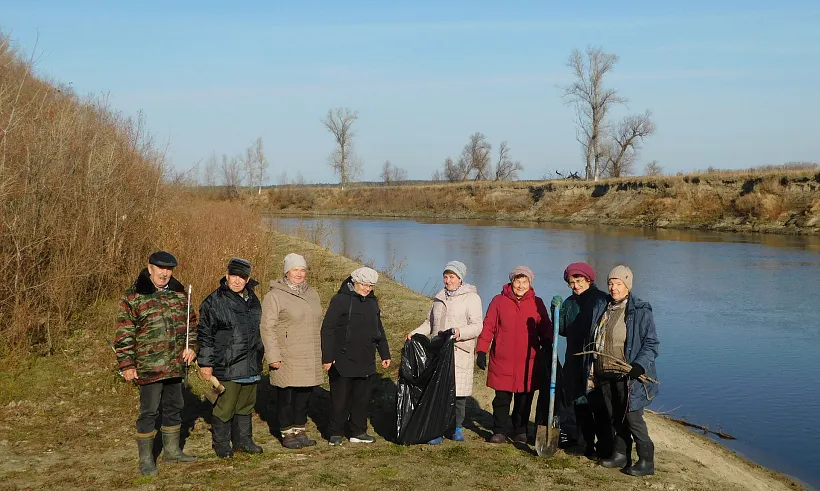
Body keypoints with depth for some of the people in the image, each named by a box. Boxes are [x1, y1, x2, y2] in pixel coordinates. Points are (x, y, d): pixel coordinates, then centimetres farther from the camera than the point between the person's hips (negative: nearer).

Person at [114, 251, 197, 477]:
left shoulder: (179, 293, 9)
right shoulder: (133, 296, -8)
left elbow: (191, 321, 17)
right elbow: (124, 333, -8)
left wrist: (191, 346, 2)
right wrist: (126, 364, -11)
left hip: (175, 364, 6)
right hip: (149, 366, -6)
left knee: (174, 407, 17)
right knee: (149, 412, 0)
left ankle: (172, 450, 33)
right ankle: (145, 459, 12)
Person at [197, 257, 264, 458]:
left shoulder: (252, 300, 12)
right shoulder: (214, 302, -9)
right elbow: (205, 334, -8)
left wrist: (258, 358, 25)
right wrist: (205, 363, -11)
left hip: (250, 367, 7)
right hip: (226, 367, -7)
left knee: (246, 406, 15)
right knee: (224, 408, -2)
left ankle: (243, 440, 28)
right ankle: (221, 444, 13)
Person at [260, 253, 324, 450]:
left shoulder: (312, 293, 13)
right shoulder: (275, 296, -8)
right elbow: (267, 327, -11)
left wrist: (321, 352, 19)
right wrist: (273, 356, -16)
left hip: (310, 358, 6)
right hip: (287, 358, -6)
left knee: (305, 395, 11)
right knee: (286, 396, 1)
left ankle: (300, 430, 23)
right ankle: (287, 433, 14)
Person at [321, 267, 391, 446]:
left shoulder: (372, 302, 12)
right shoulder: (340, 300, -9)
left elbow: (379, 329, 23)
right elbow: (327, 329, -10)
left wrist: (384, 353, 21)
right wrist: (327, 357, -13)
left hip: (366, 362, 6)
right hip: (343, 362, -6)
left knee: (362, 398, 10)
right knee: (340, 398, 1)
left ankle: (358, 432, 21)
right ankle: (335, 433, 14)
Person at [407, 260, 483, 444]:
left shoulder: (472, 298, -1)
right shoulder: (440, 298, 17)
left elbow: (477, 326, -9)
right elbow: (429, 323, 25)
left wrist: (460, 332, -27)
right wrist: (415, 333, 8)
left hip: (460, 352, -4)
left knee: (458, 392, 1)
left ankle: (457, 427, 17)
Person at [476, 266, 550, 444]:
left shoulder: (537, 303, 6)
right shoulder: (499, 301, 2)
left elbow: (545, 330, 11)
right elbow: (488, 327, 2)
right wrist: (482, 351, -2)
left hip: (528, 362, 1)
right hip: (502, 361, -1)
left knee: (524, 399, 7)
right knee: (502, 398, 3)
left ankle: (520, 431, 20)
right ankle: (499, 432, 13)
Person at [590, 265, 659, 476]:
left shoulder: (640, 311, -9)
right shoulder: (605, 309, 12)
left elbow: (651, 344, -9)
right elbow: (596, 341, 19)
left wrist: (639, 365, -23)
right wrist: (593, 369, 15)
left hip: (627, 375, -7)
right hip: (605, 375, 7)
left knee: (632, 416, -7)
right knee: (615, 417, 13)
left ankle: (646, 461, 1)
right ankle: (620, 454, 23)